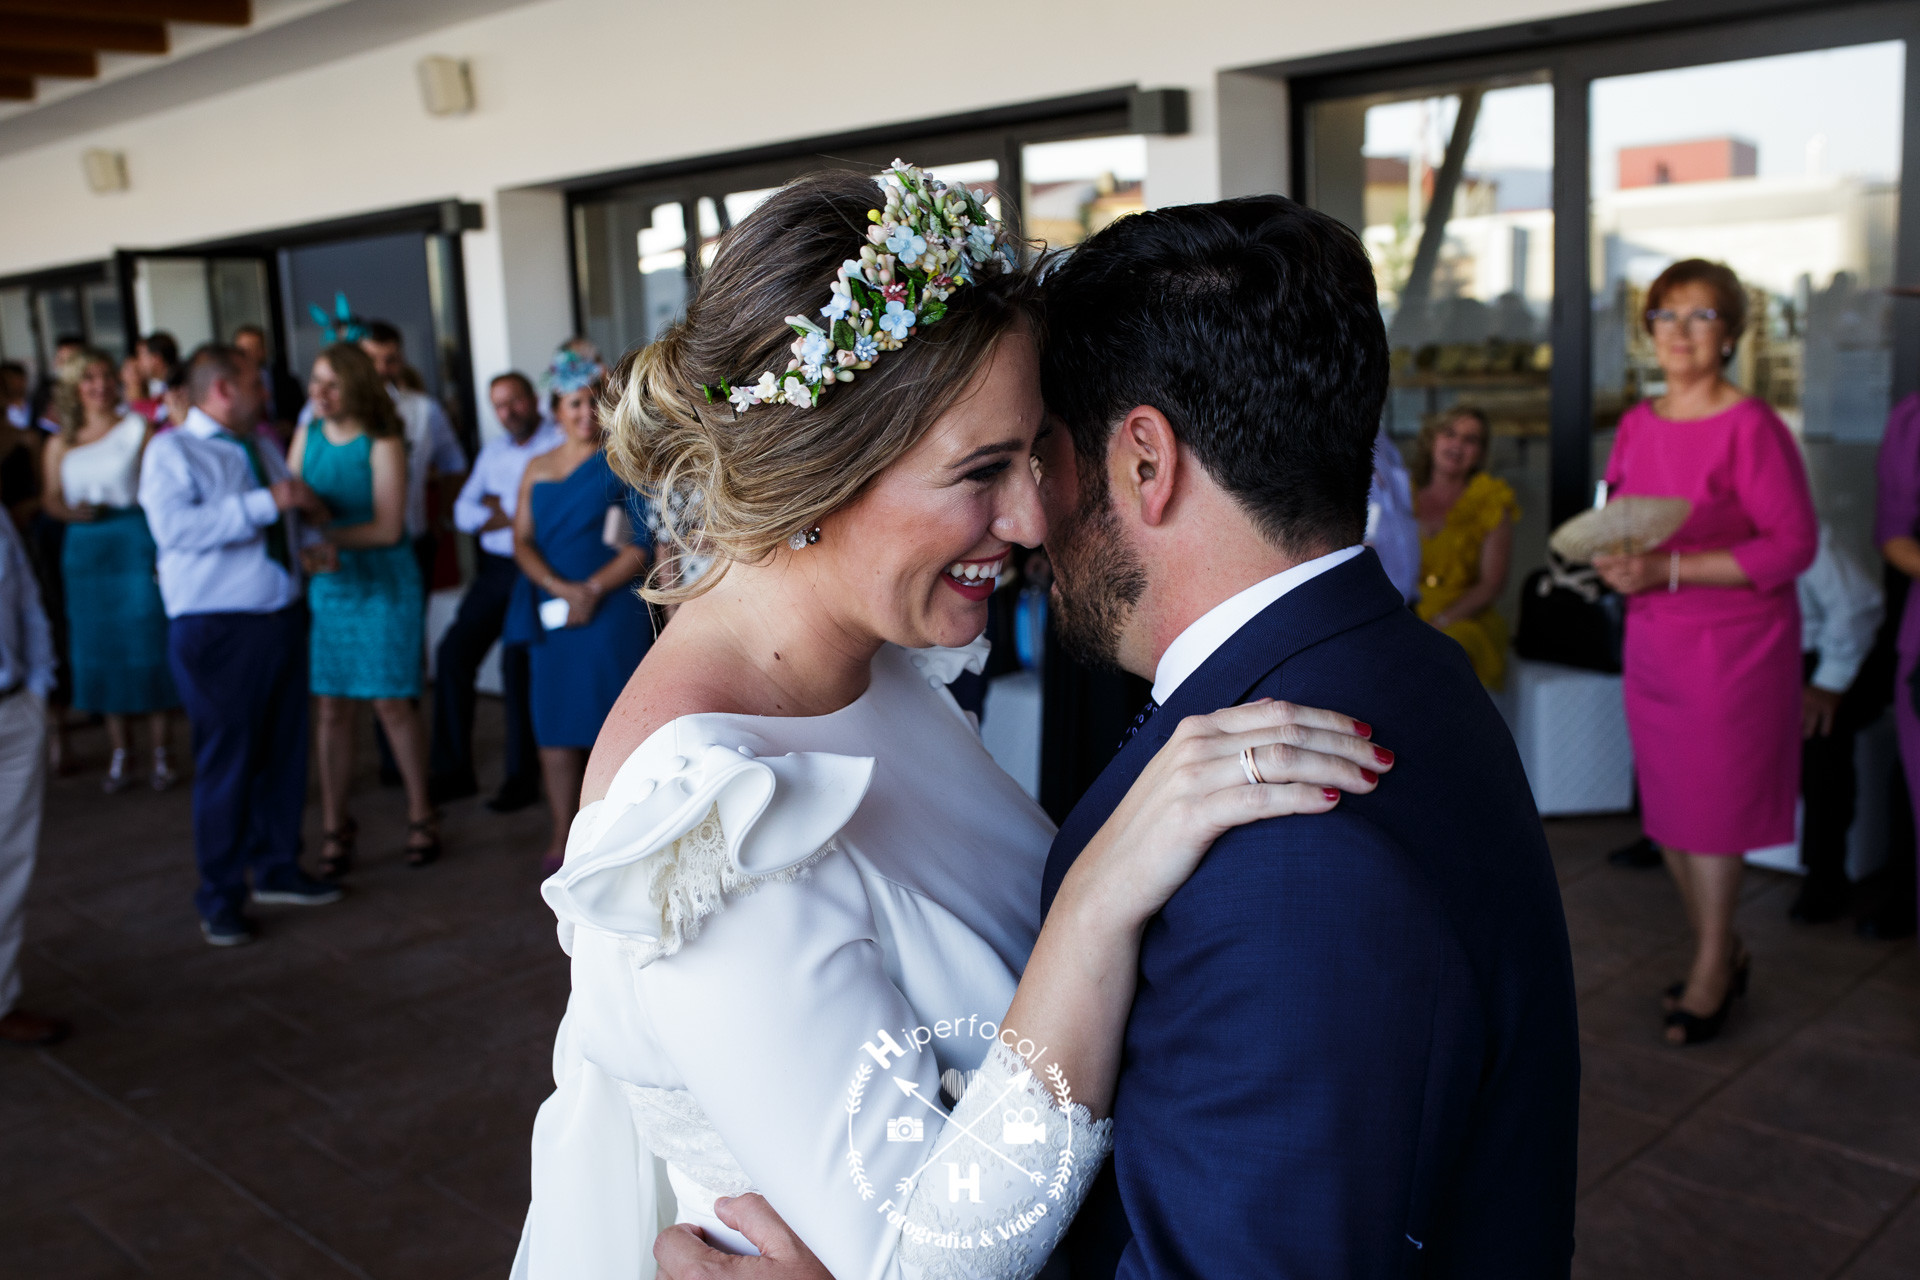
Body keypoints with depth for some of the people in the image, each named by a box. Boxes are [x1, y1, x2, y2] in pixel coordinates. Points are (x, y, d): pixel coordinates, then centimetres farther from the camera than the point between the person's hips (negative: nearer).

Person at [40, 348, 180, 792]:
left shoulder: (137, 428, 3)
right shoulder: (60, 443, 11)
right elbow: (52, 500, 13)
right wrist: (74, 512, -10)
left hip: (135, 543, -3)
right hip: (85, 550, 3)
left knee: (148, 644, -3)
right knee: (100, 651, 5)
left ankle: (160, 751, 5)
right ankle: (120, 754, 14)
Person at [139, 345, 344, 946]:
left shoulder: (263, 448, 15)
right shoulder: (171, 451, -5)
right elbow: (176, 526, -22)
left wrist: (310, 518, 3)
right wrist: (266, 502, -24)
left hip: (283, 618, 6)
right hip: (216, 628, -6)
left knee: (284, 750, 12)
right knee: (226, 760, -1)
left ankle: (277, 868, 28)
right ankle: (221, 897, 11)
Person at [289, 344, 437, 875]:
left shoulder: (382, 445, -9)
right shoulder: (306, 436, 6)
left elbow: (388, 528, -14)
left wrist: (328, 535, -20)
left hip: (382, 582, -4)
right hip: (323, 585, 4)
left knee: (392, 704, 0)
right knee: (332, 708, 4)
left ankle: (420, 815, 17)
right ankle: (336, 827, 14)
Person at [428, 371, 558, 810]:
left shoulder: (559, 444, -4)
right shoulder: (493, 450, 20)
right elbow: (463, 512, 14)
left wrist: (498, 505, -4)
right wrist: (515, 513, -4)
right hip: (494, 570, 7)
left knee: (516, 662, -13)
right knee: (454, 650, -2)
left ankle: (523, 776, 0)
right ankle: (454, 770, 8)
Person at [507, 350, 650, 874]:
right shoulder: (537, 468, 14)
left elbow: (641, 545, -4)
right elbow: (522, 541, 6)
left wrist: (593, 588, -14)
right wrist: (561, 588, -10)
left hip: (612, 610, -4)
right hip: (553, 612, 4)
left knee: (611, 719, -5)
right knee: (554, 723, 3)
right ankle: (563, 835, 12)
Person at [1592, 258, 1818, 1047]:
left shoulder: (1752, 427, -13)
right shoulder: (1637, 425, 7)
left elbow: (1794, 544, -16)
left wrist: (1670, 569, -22)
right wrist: (1613, 562, -6)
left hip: (1735, 641, -6)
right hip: (1652, 638, 6)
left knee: (1714, 807, 1)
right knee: (1667, 805, 11)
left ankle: (1710, 974, 19)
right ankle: (1722, 951, 31)